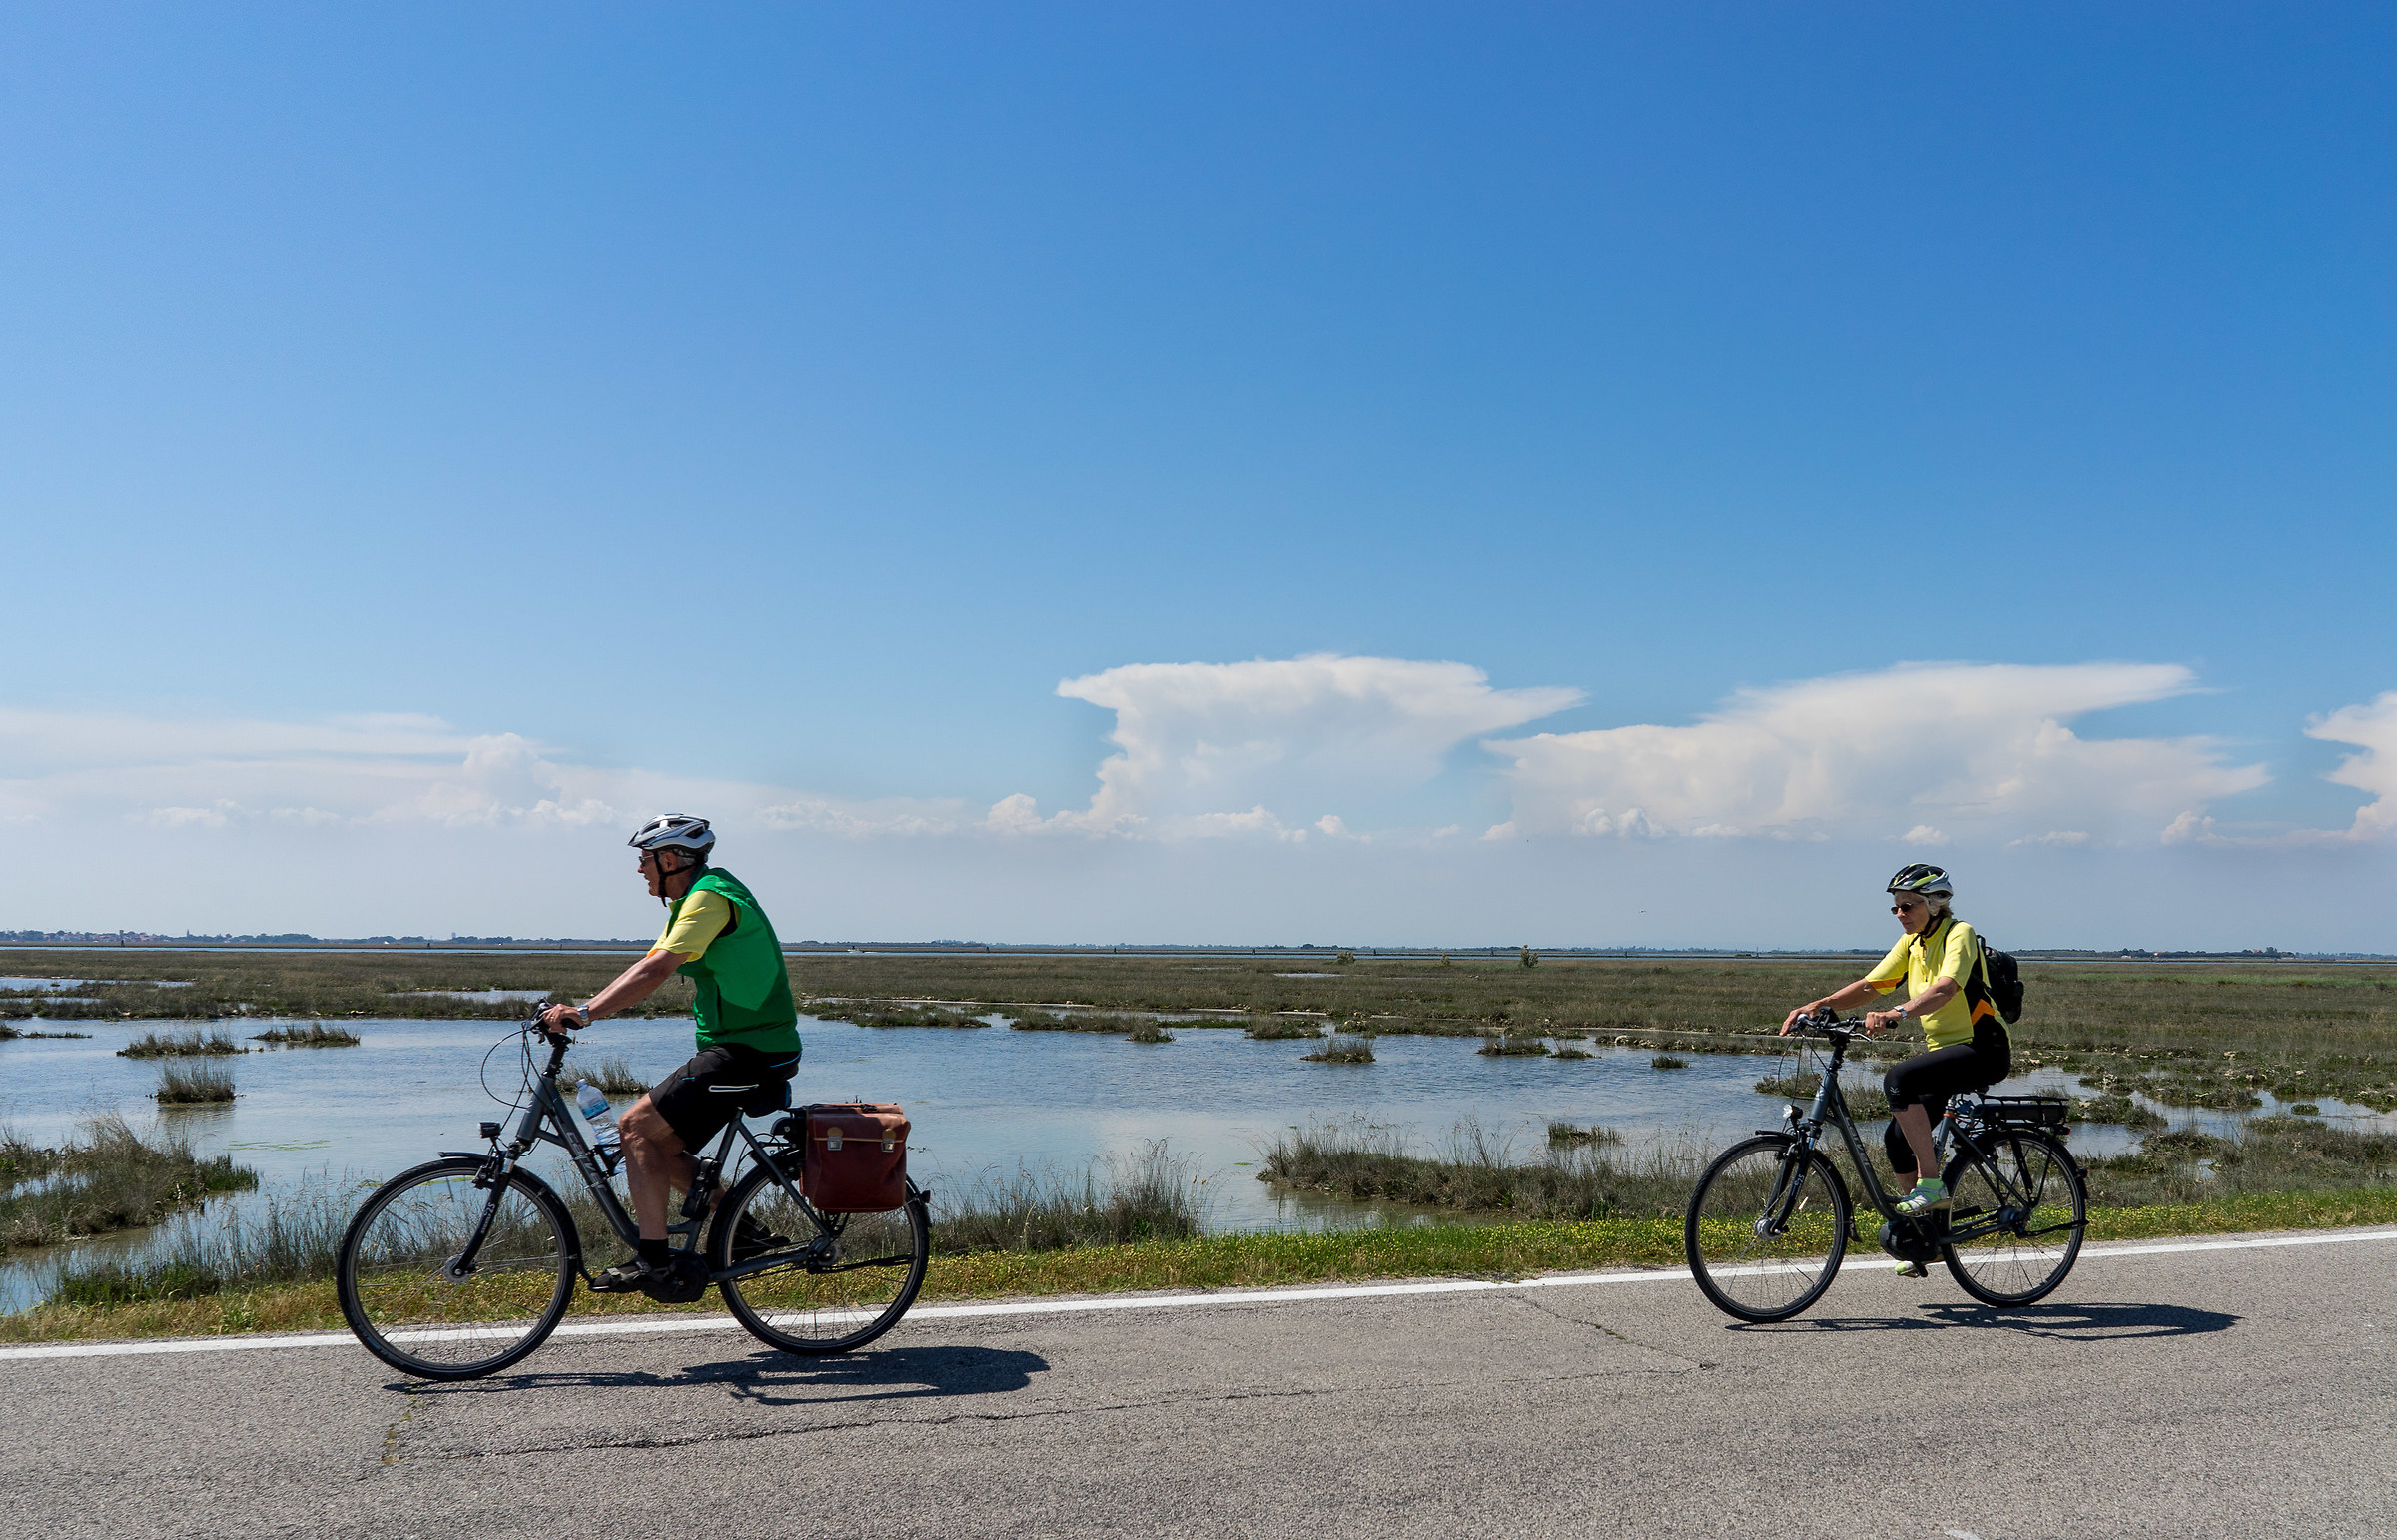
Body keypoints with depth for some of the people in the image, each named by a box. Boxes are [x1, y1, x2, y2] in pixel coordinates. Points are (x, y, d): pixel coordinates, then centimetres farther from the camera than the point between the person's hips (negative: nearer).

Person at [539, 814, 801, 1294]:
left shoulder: (710, 896, -15)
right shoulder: (691, 901, 19)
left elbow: (656, 971, -24)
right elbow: (645, 969, 18)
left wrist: (585, 1013, -24)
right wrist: (578, 1009, 9)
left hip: (748, 1054, -10)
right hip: (739, 1048, 10)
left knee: (638, 1126, -12)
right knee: (660, 1146, 12)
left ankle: (653, 1262, -9)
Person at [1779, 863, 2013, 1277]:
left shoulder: (1959, 934, -14)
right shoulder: (1911, 943, 11)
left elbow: (1945, 988, -31)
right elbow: (1869, 985, 6)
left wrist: (1895, 1014, -46)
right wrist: (1818, 1005, -9)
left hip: (1983, 1049, -8)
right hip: (1945, 1048, 8)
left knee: (1899, 1079, -31)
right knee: (1897, 1139, 0)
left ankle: (1932, 1184, -21)